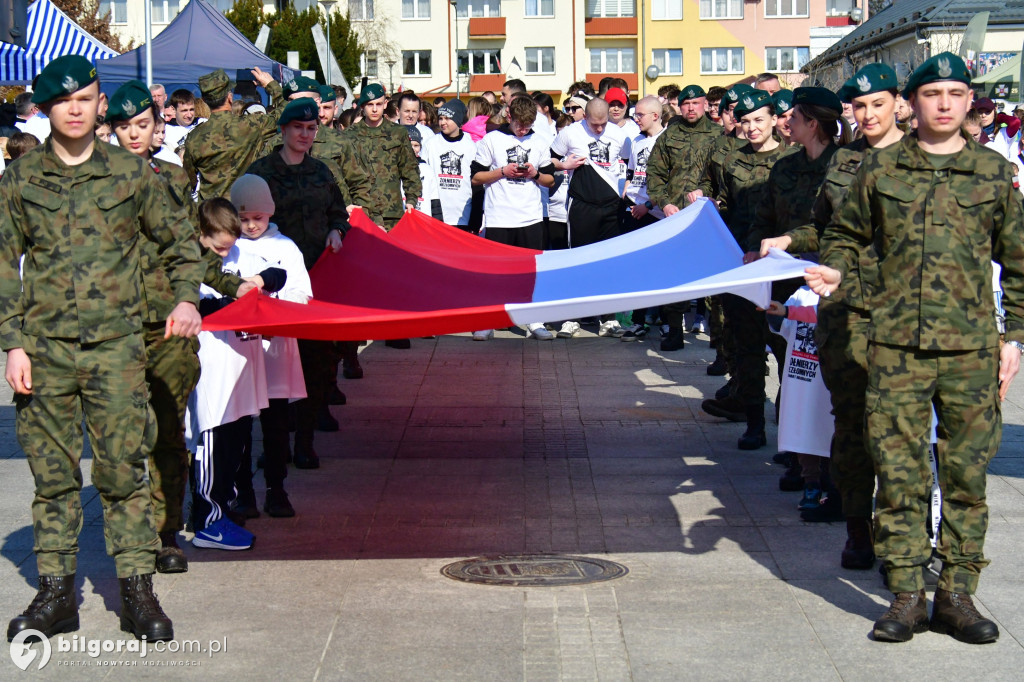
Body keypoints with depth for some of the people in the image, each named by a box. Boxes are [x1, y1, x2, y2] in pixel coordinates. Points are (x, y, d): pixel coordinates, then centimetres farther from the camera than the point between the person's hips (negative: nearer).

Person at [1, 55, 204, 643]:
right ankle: (57, 593, 14)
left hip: (116, 344, -1)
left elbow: (180, 240, 16)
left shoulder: (131, 173, 5)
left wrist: (186, 298, 2)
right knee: (53, 472, 6)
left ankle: (137, 591, 6)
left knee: (123, 468, -2)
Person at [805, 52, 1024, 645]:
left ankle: (957, 594, 13)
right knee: (899, 472, 1)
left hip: (971, 347, 0)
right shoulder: (880, 169, 6)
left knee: (966, 472, 4)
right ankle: (907, 595, 9)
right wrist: (835, 269, -2)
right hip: (895, 344, 0)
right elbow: (847, 233, 19)